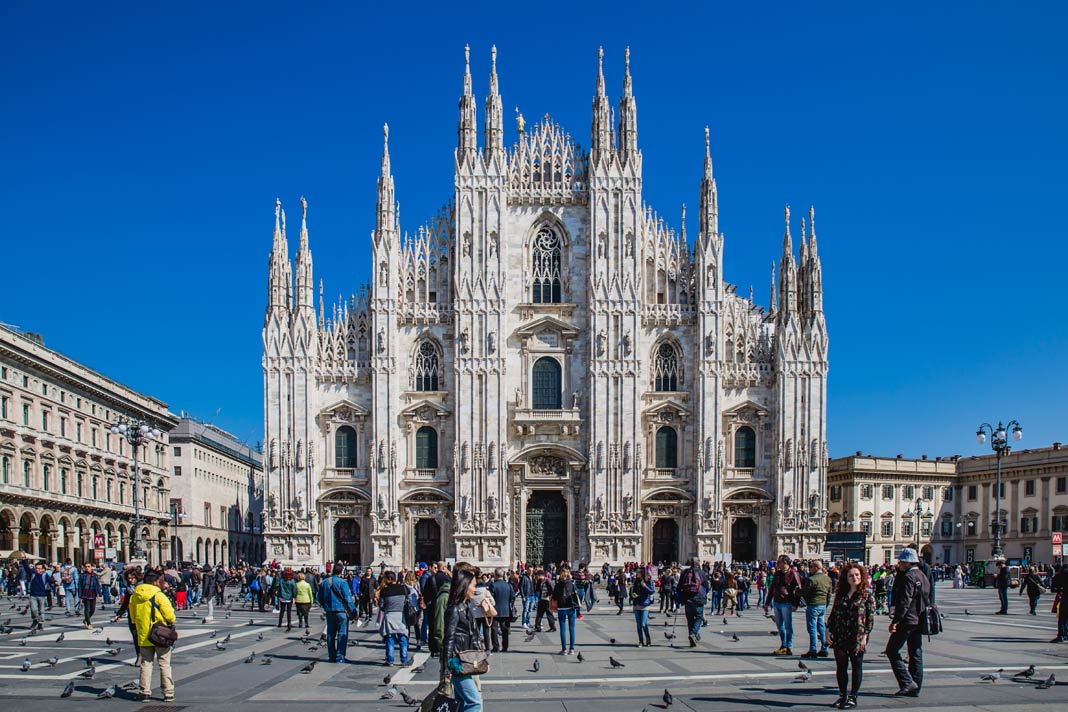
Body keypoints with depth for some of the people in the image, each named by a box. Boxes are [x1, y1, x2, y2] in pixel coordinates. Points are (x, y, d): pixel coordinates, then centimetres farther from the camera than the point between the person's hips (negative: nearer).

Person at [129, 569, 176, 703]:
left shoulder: (134, 597, 2)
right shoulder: (158, 596, -15)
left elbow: (133, 618, 12)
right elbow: (170, 615, -14)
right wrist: (171, 623, 6)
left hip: (143, 637, 4)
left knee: (146, 664, 12)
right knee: (164, 664, 5)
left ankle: (145, 693, 11)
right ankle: (168, 693, 6)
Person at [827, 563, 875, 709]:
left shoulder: (867, 595, -3)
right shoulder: (840, 594, 10)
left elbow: (870, 618, -6)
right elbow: (833, 614, 13)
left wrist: (865, 636, -12)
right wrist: (828, 630, 3)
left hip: (857, 638, -4)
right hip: (840, 637, 4)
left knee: (856, 666, 5)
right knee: (840, 667, 8)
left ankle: (852, 697, 12)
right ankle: (842, 696, 19)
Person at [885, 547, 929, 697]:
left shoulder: (909, 577, -14)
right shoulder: (922, 576, 15)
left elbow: (905, 601, -21)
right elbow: (927, 599, 22)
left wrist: (895, 620, -22)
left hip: (907, 620, -10)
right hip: (919, 621, 10)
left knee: (892, 651, -5)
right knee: (916, 653, 10)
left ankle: (907, 683, -12)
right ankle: (915, 688, 13)